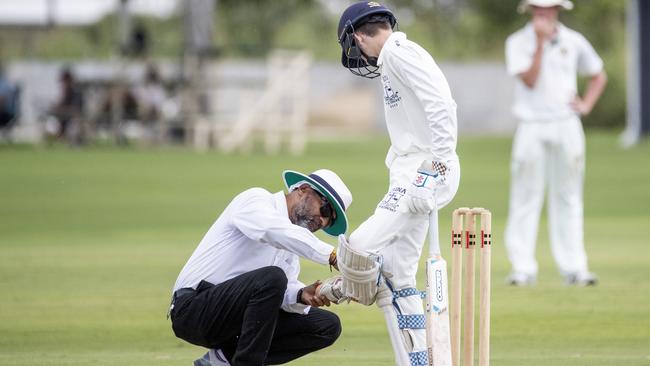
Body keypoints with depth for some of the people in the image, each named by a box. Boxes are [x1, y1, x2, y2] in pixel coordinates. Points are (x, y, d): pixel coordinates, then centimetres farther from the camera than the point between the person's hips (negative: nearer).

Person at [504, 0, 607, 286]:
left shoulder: (574, 42, 7)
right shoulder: (518, 43, -1)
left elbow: (598, 76, 20)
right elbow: (530, 80, -14)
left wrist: (586, 105, 5)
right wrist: (541, 42, -19)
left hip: (567, 126, 2)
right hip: (532, 126, -2)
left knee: (568, 197, 4)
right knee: (526, 197, -5)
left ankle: (573, 268, 5)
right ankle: (523, 269, -4)